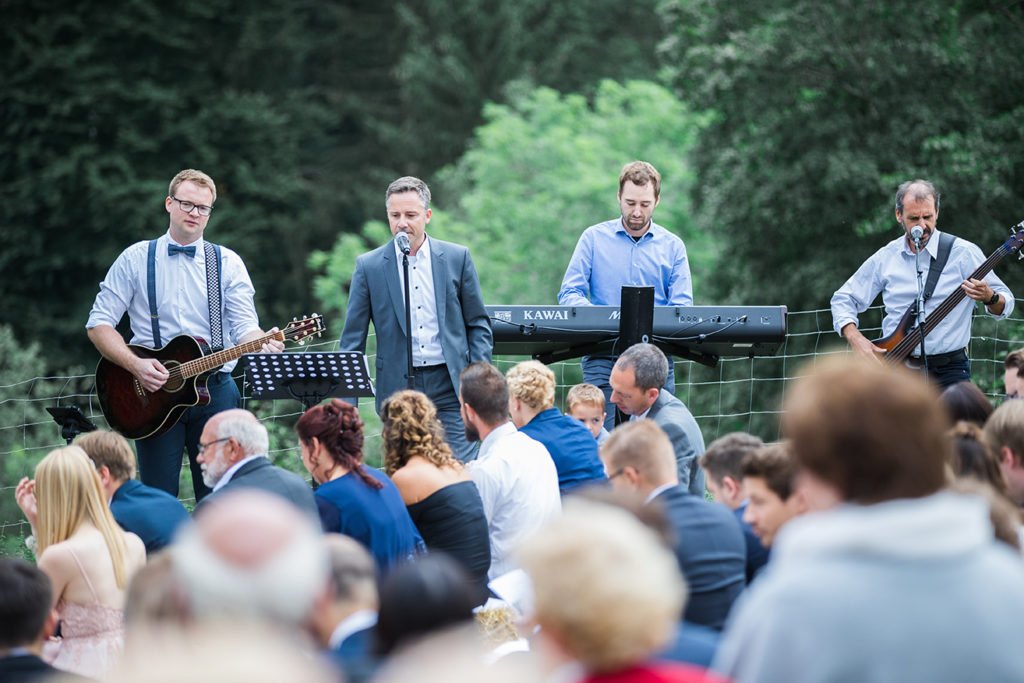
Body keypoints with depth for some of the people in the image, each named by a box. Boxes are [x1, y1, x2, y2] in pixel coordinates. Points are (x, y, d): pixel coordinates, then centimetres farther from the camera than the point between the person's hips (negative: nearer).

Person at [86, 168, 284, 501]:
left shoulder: (227, 262, 7)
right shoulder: (136, 259, 4)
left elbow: (244, 325, -4)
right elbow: (99, 324, 1)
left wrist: (263, 343, -27)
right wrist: (136, 365, -14)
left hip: (215, 390, 1)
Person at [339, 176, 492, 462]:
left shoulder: (457, 258, 5)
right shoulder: (369, 266, 3)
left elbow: (478, 324, 9)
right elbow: (353, 339, 5)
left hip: (449, 386, 0)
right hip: (397, 386, 0)